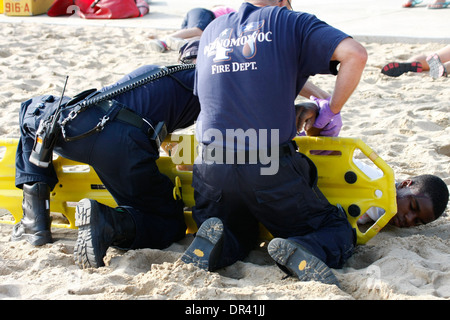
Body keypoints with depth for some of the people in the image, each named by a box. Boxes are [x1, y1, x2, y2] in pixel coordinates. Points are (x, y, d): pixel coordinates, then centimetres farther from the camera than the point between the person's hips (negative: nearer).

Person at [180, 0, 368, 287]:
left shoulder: (211, 30, 19)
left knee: (239, 234, 29)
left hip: (211, 167, 4)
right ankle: (300, 252, -21)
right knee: (339, 231, 13)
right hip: (270, 167, -4)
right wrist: (330, 112, 5)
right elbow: (355, 54, -9)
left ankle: (215, 241, -6)